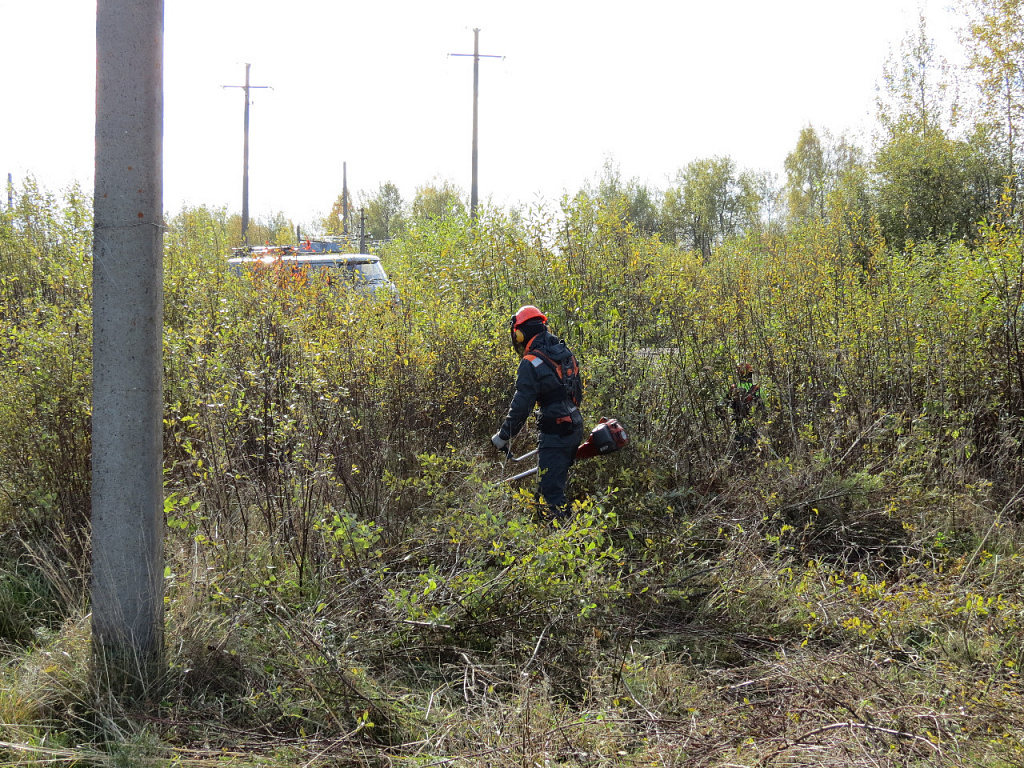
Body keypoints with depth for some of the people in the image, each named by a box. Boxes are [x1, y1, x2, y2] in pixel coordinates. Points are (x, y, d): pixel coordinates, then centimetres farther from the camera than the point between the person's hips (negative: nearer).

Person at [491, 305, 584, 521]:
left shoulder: (531, 363, -15)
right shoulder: (566, 353, 10)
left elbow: (521, 406, -15)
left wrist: (503, 437, -5)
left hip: (555, 433, -9)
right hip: (575, 429, 9)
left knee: (551, 489, -6)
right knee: (555, 484, 20)